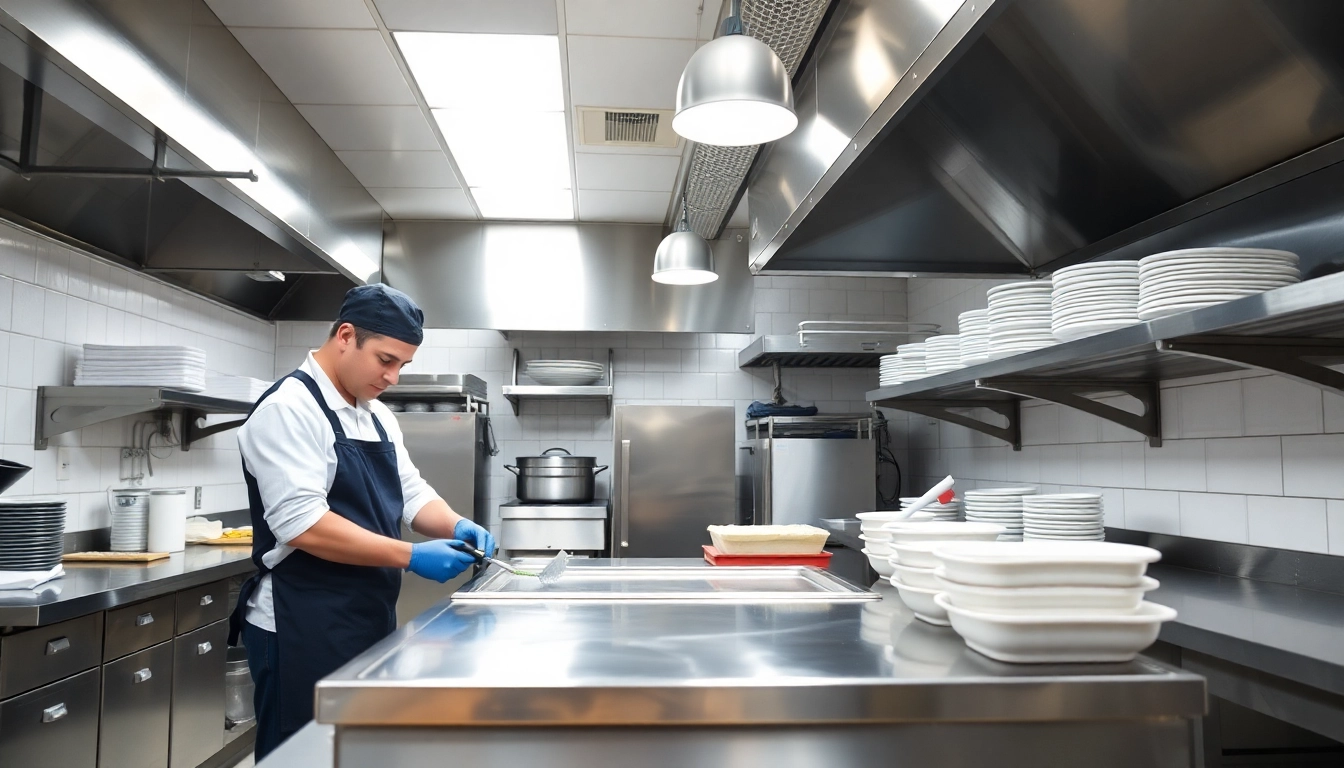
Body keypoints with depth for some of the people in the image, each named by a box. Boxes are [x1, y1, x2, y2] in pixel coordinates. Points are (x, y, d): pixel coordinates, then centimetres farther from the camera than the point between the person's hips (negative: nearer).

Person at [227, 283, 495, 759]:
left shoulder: (377, 416, 11)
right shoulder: (289, 408, -16)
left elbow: (410, 493, 13)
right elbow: (303, 524, -24)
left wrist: (456, 527, -8)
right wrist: (410, 556, -25)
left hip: (369, 621, 9)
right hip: (304, 631, -8)